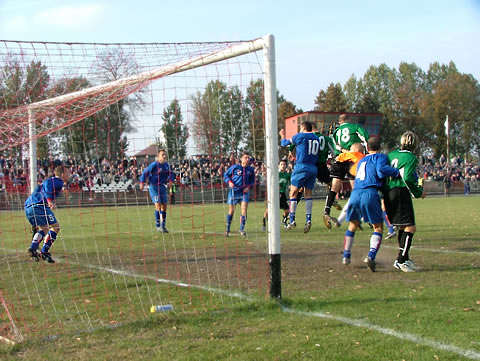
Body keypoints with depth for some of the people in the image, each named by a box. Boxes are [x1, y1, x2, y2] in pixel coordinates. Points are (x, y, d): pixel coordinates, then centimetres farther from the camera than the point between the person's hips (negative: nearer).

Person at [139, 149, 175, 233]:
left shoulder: (167, 165, 6)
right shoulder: (154, 165, -13)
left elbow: (171, 174, 20)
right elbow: (145, 173, -8)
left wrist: (170, 181, 0)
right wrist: (142, 183, -16)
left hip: (162, 187, 6)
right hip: (153, 187, -6)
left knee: (164, 206, 5)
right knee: (158, 205, -14)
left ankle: (163, 226, 16)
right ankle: (158, 225, -3)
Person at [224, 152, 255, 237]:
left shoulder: (251, 169, 2)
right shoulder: (234, 167, -7)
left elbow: (252, 180, 15)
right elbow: (226, 175, 3)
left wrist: (249, 187, -4)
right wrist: (229, 182, -14)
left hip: (244, 192, 2)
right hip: (234, 191, -2)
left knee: (244, 210, -11)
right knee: (231, 211, 7)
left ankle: (242, 229, 0)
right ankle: (227, 229, 24)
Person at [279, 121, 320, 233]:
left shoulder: (300, 136, -1)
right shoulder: (317, 139, 15)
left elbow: (285, 143, 9)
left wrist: (282, 136, 31)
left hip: (302, 166, -5)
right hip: (313, 168, 5)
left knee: (293, 193, 1)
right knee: (308, 194, 10)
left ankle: (292, 220, -3)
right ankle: (308, 220, 0)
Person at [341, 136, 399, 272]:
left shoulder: (361, 160, 27)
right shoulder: (380, 157, 7)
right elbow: (381, 169, -14)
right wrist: (398, 172, -8)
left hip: (355, 193, 6)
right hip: (370, 193, -6)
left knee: (353, 225, 23)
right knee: (378, 227, 4)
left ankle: (346, 255, 31)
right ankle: (371, 256, -15)